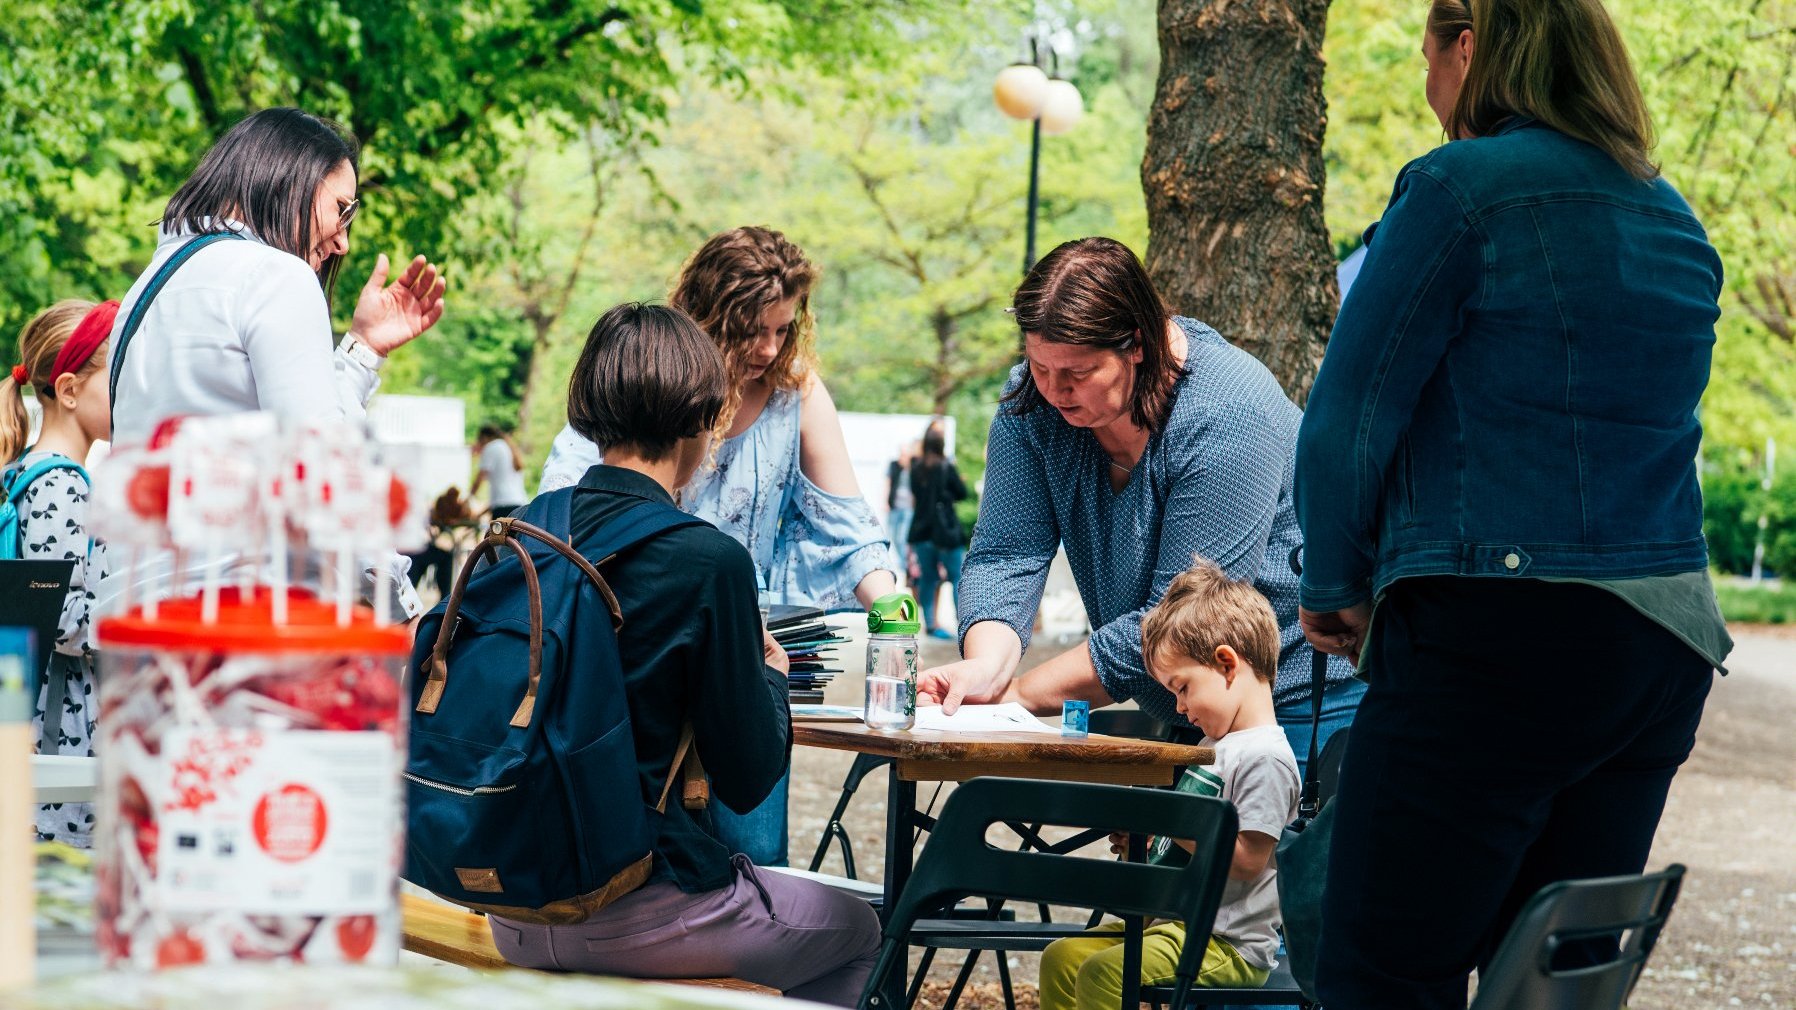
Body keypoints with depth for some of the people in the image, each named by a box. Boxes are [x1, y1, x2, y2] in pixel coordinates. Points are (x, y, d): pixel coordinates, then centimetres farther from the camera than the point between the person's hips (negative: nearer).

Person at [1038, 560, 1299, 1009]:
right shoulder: (1217, 744, 18)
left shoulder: (1266, 757, -16)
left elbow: (1247, 858, -23)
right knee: (1062, 958, 7)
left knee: (1103, 972, -27)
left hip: (1231, 946, -11)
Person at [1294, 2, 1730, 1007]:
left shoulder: (1461, 188, -7)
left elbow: (1350, 417, -5)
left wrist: (1335, 589, 7)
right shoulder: (1677, 223, 16)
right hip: (1667, 647, 8)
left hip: (1496, 635, -8)